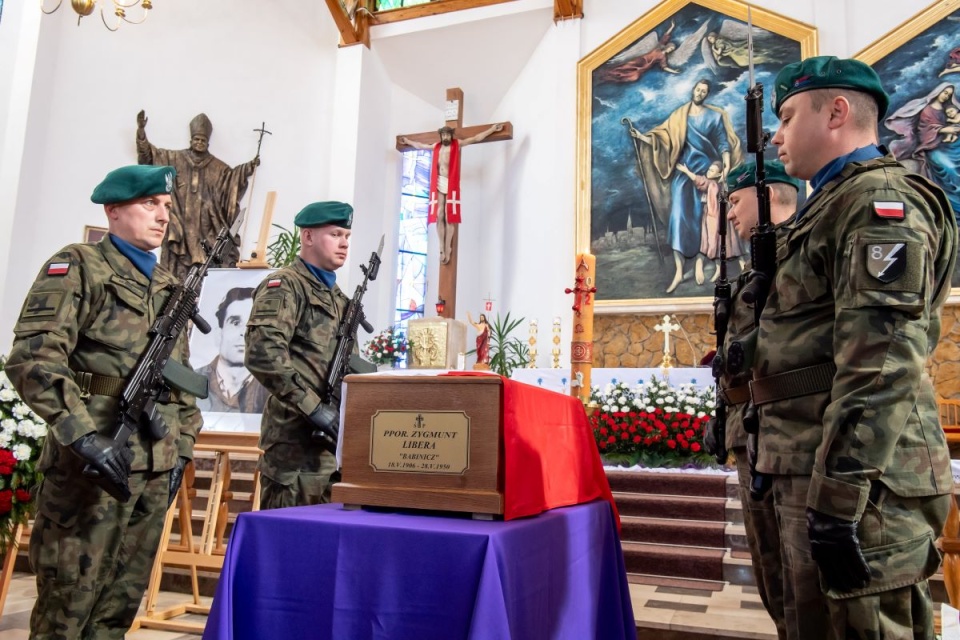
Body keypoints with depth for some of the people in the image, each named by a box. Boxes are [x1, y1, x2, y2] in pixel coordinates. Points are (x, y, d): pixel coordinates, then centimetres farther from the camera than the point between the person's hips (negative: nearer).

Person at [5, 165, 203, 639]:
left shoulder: (168, 287, 18)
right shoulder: (78, 268, -3)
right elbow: (33, 358, -15)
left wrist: (182, 446, 14)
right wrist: (83, 435, -22)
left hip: (156, 466, 6)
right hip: (92, 461, -6)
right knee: (67, 600, 3)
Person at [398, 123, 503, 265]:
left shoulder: (457, 144, 10)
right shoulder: (436, 147, 21)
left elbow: (476, 138, 8)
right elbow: (420, 145, 37)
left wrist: (492, 129, 3)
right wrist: (408, 141, 49)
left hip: (451, 183, -4)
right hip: (438, 183, 4)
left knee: (450, 216, -10)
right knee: (439, 216, -4)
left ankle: (448, 248, -10)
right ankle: (442, 248, -4)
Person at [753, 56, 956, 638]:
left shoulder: (879, 201, -10)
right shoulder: (832, 207, 20)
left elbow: (881, 366, -21)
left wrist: (837, 498, -24)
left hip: (856, 480, -10)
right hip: (813, 473, 10)